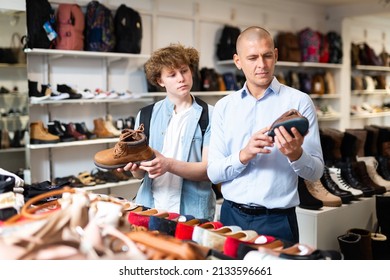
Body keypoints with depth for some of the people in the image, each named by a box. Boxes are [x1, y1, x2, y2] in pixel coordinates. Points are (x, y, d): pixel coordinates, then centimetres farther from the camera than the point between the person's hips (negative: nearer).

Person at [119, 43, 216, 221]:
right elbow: (140, 175, 8)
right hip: (150, 206, 2)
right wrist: (135, 167, -13)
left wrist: (169, 165, -22)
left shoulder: (209, 115, -2)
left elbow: (208, 169, -8)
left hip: (192, 211, -2)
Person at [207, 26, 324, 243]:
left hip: (277, 220, -2)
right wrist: (244, 155, -20)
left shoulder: (299, 101, -5)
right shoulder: (224, 106, 3)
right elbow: (213, 172, -2)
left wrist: (295, 154, -25)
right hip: (232, 216, 2)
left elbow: (316, 171, -5)